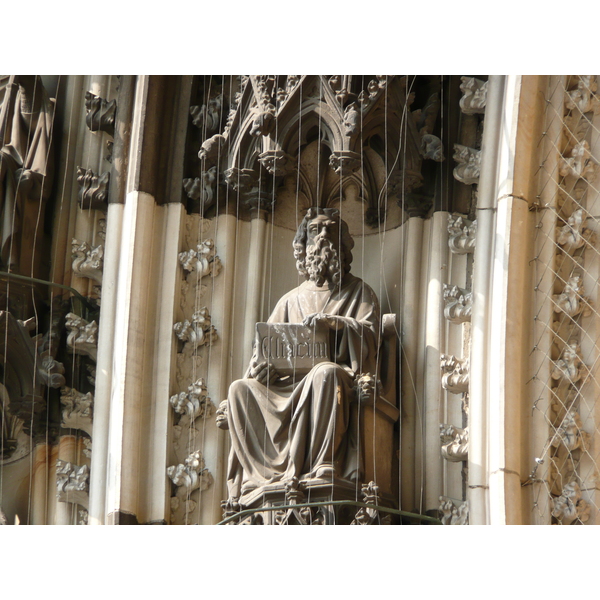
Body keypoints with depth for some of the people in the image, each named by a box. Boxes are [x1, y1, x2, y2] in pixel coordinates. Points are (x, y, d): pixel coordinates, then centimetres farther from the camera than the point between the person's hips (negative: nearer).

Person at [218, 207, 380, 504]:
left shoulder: (358, 292, 16)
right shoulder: (292, 300, 23)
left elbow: (370, 334, -1)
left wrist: (334, 322, -19)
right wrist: (237, 402, 3)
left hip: (340, 375, -4)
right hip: (291, 384, 4)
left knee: (325, 373, -41)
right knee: (240, 389, -21)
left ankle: (323, 469, -45)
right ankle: (266, 473, -34)